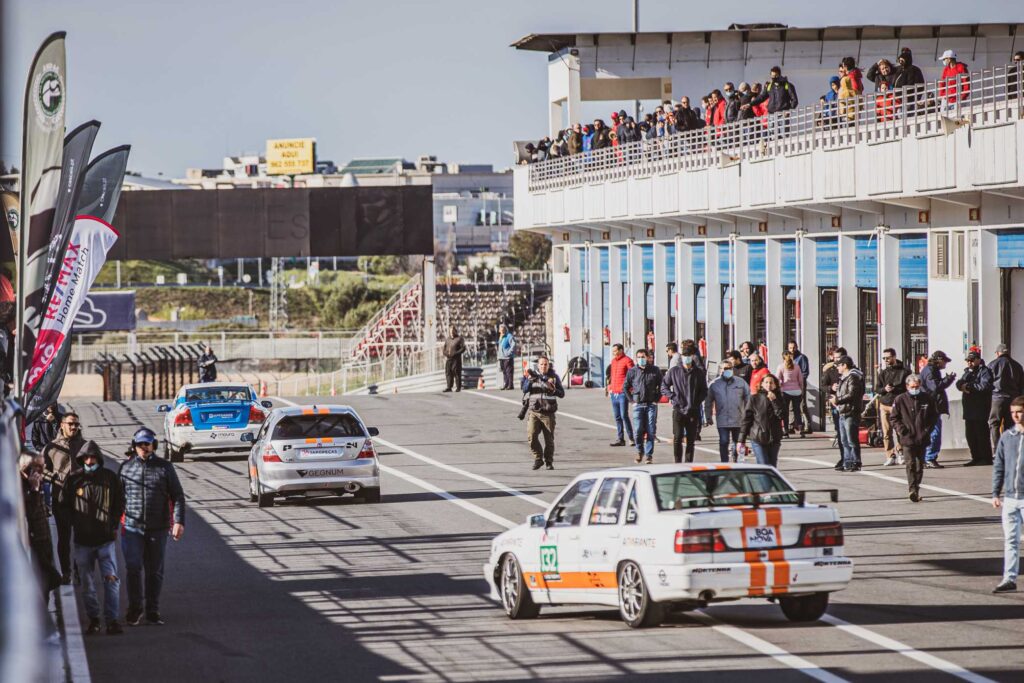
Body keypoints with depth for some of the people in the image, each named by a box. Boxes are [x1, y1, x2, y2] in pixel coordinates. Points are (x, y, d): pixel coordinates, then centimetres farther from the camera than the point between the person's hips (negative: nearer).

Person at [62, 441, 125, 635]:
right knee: (87, 583, 7)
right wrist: (75, 523, 2)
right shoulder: (74, 479, 0)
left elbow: (120, 503, 11)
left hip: (105, 539, -1)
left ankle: (112, 619, -6)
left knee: (111, 579, -8)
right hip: (82, 540, 1)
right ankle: (93, 619, 17)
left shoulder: (110, 477, 1)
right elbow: (63, 505, 10)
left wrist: (114, 525, 4)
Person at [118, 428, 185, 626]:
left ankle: (152, 611, 17)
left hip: (158, 528, 0)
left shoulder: (164, 467, 3)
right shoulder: (126, 467, 6)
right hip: (132, 528, 0)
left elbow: (177, 496, 2)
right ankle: (135, 608, 5)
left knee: (155, 571, 7)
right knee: (133, 568, -9)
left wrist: (178, 522, -8)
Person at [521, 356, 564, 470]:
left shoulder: (554, 377, 6)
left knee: (549, 439, 2)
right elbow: (525, 389, -3)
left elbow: (562, 394, 5)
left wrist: (553, 389, -13)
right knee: (531, 436, -13)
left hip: (548, 412, 0)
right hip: (533, 411, 0)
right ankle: (538, 458, 3)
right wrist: (529, 379, -19)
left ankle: (549, 462, 15)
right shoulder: (532, 375, 8)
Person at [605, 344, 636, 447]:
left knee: (624, 415, -9)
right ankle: (620, 439, 13)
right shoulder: (613, 361, 17)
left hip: (623, 393, -8)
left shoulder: (627, 360, -7)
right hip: (614, 393, 8)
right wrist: (609, 387, 16)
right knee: (617, 417, 8)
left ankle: (631, 438, -1)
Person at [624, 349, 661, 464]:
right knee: (638, 430, -8)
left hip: (651, 404, 0)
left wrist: (657, 399, 2)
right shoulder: (632, 371, 3)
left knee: (651, 431, -1)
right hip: (638, 405, 0)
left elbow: (661, 386, 11)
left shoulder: (655, 370, 2)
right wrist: (632, 400, 6)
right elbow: (625, 387, 13)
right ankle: (639, 451, 14)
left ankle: (649, 455, 6)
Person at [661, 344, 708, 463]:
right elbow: (664, 387, 9)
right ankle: (677, 463, 0)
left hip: (693, 412, 1)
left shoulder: (699, 372, 5)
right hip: (678, 410, -1)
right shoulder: (674, 371, 3)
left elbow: (704, 391, 11)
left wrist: (697, 401, -5)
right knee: (677, 439, -7)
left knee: (691, 440, 5)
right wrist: (673, 397, -5)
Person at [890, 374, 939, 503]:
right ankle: (913, 489, -19)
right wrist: (901, 429, -8)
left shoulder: (927, 398, 5)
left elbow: (934, 416, 15)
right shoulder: (900, 400, -1)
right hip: (907, 439, -3)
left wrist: (928, 429, 2)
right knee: (910, 464, -12)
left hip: (922, 439, 3)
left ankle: (916, 487, 19)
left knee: (920, 465, 9)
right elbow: (894, 417, 6)